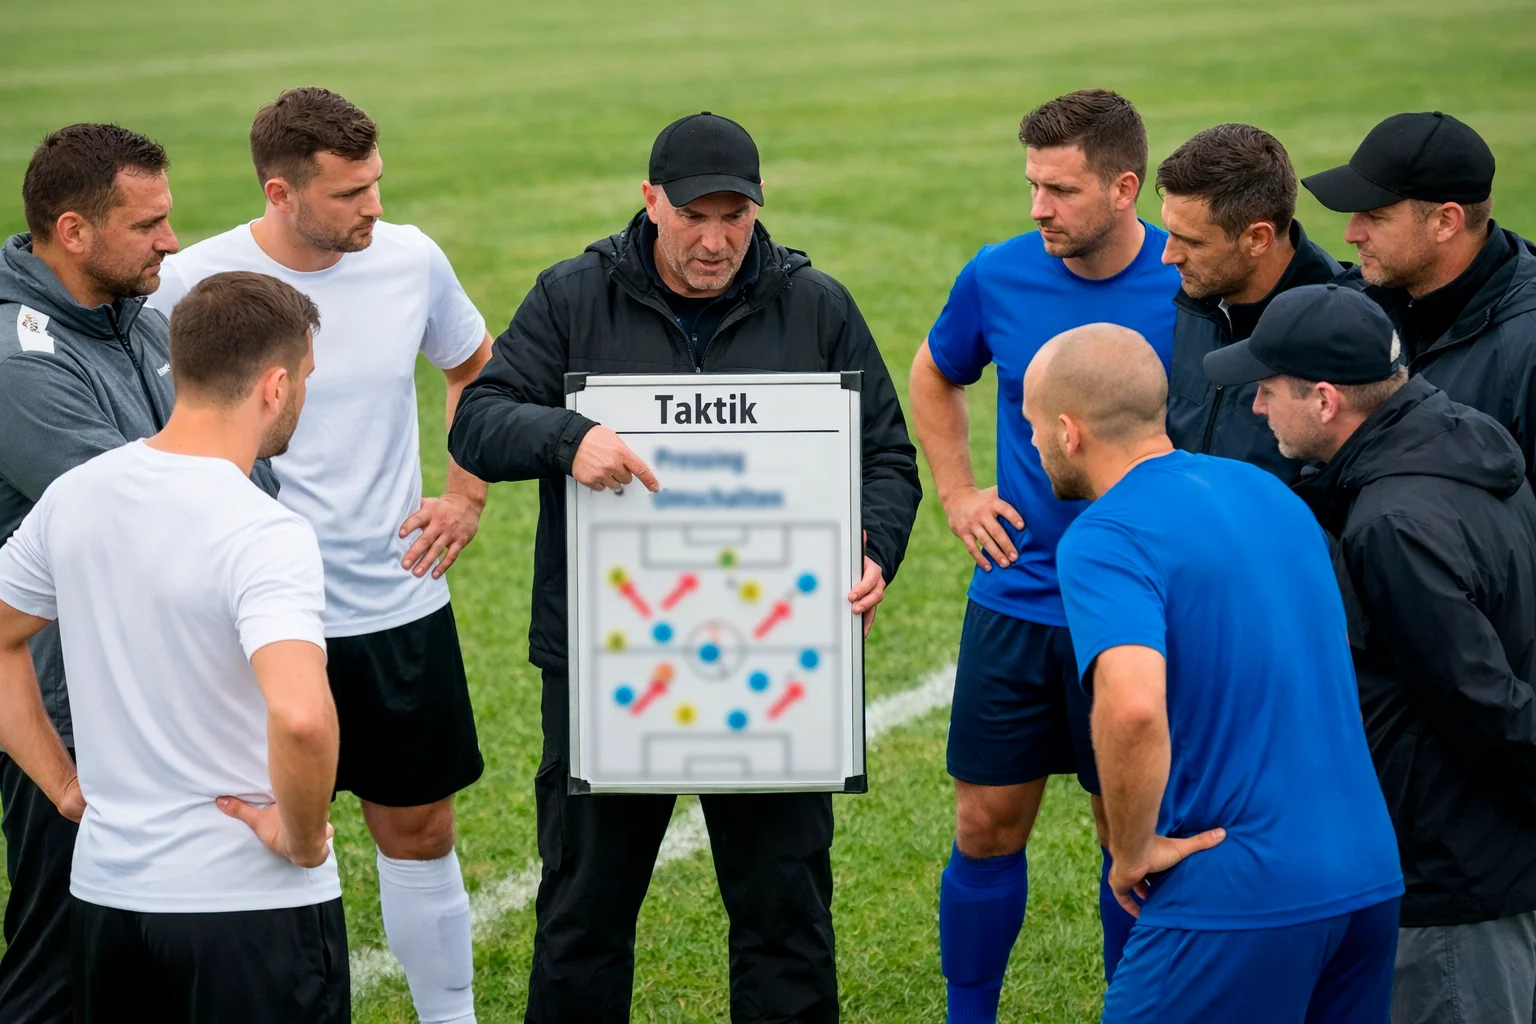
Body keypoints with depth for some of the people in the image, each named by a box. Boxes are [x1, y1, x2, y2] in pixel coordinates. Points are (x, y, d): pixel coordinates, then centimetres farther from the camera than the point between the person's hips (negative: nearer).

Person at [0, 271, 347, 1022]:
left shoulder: (74, 496, 1)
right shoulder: (267, 536, -20)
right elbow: (299, 715, -35)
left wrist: (65, 785, 14)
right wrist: (303, 838, -18)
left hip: (106, 887, 6)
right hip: (252, 902, -6)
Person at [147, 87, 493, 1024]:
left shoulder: (412, 260, -3)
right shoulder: (192, 284, -12)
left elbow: (478, 369, 17)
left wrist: (469, 498, 8)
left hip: (401, 604, 3)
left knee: (420, 829, 13)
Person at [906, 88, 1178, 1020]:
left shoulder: (1192, 288, -12)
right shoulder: (1000, 275, -2)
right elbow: (935, 378, 19)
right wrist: (958, 493, 8)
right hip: (1014, 602, 3)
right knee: (987, 829, 9)